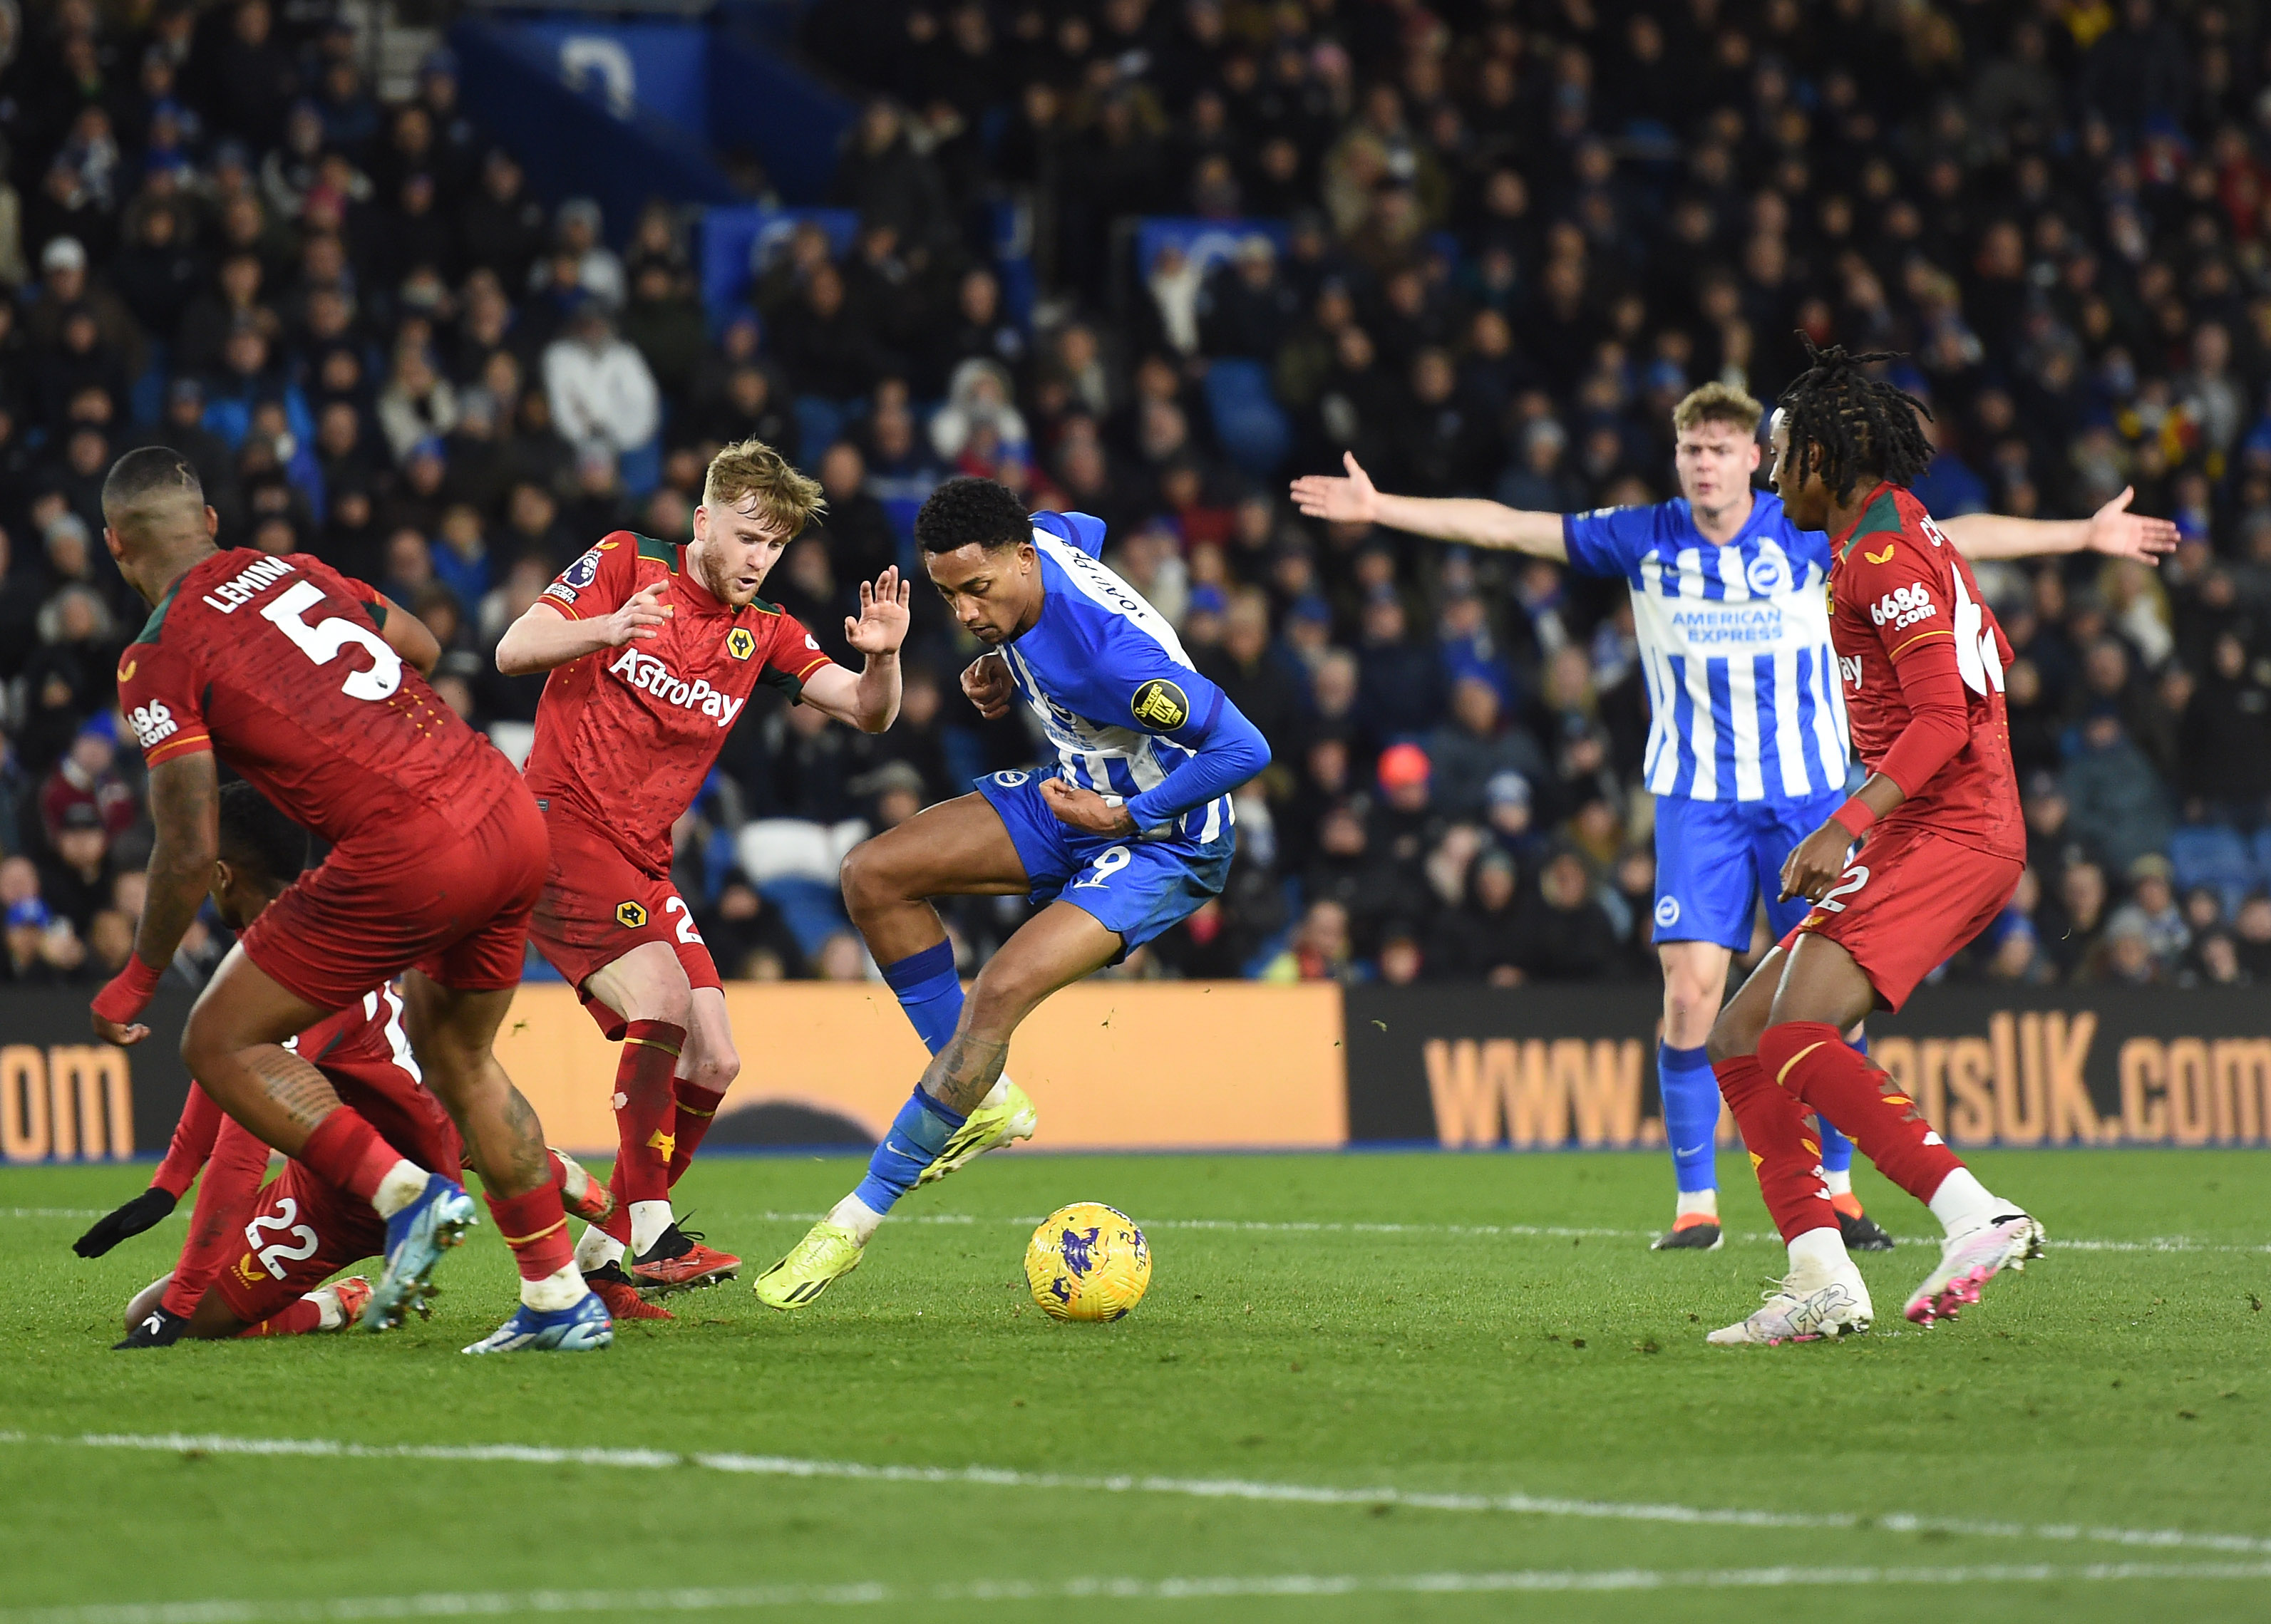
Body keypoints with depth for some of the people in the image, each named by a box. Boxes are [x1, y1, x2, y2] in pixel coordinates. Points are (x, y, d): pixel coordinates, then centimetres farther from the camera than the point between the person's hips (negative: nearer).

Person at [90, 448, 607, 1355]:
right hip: (511, 817, 7)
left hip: (410, 855, -7)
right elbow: (423, 650, 32)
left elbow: (189, 853, -5)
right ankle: (561, 1299, 25)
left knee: (221, 1046, 7)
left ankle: (404, 1194, -7)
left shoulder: (160, 660, -2)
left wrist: (137, 981, 9)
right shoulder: (297, 571, 17)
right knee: (454, 1056, 27)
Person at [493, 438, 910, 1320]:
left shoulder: (762, 635, 12)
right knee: (662, 997, -26)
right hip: (559, 823, -7)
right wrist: (605, 631, -29)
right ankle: (649, 1235, -24)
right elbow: (513, 652, -11)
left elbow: (866, 713, 5)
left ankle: (599, 1255, 9)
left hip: (640, 863, 7)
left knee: (713, 1062, -1)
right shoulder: (625, 564, -3)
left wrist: (882, 658, -18)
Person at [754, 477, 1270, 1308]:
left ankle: (861, 1215, -14)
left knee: (1000, 992, -26)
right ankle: (985, 1097, 6)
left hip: (1164, 843, -9)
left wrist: (1126, 818, -24)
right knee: (873, 875, -5)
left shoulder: (1108, 654, -35)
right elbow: (1083, 528, 17)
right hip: (1082, 799, 9)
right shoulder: (1041, 539, -11)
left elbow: (1244, 749, -33)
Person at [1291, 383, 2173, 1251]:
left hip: (1809, 794, 0)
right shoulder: (1645, 540, -1)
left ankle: (1836, 1192, 15)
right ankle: (1695, 1203, -2)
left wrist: (2085, 534, -2)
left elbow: (1949, 539, 1)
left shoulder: (1804, 533, -3)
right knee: (1689, 994, -11)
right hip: (1696, 802, 0)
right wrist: (1378, 507, 2)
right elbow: (1507, 526, 3)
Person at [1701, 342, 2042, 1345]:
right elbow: (1992, 659, 31)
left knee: (1797, 1033, -26)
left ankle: (1976, 1216, -30)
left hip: (1945, 834, -10)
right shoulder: (1901, 529, 20)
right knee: (1739, 1039, 6)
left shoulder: (1883, 549, -11)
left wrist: (1847, 826, -26)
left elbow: (1943, 716, -19)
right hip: (1927, 838, 10)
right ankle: (1821, 1280, -3)